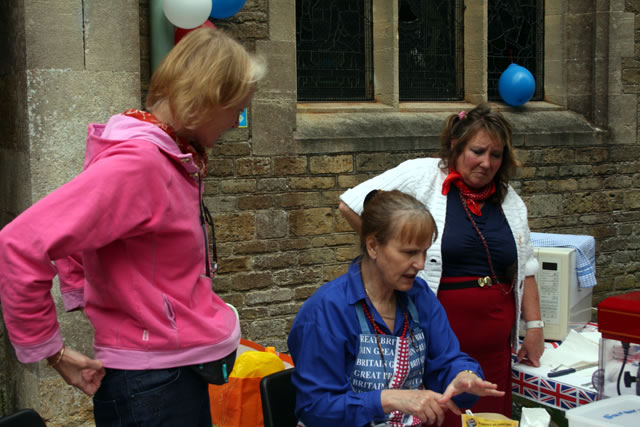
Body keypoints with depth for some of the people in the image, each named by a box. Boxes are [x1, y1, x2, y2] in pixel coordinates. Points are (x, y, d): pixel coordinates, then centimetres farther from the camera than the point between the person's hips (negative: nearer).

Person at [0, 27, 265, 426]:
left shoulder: (175, 159, 5)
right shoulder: (136, 162, -23)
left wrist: (88, 302, 11)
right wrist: (51, 351, -18)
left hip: (185, 372, 9)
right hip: (151, 384, -9)